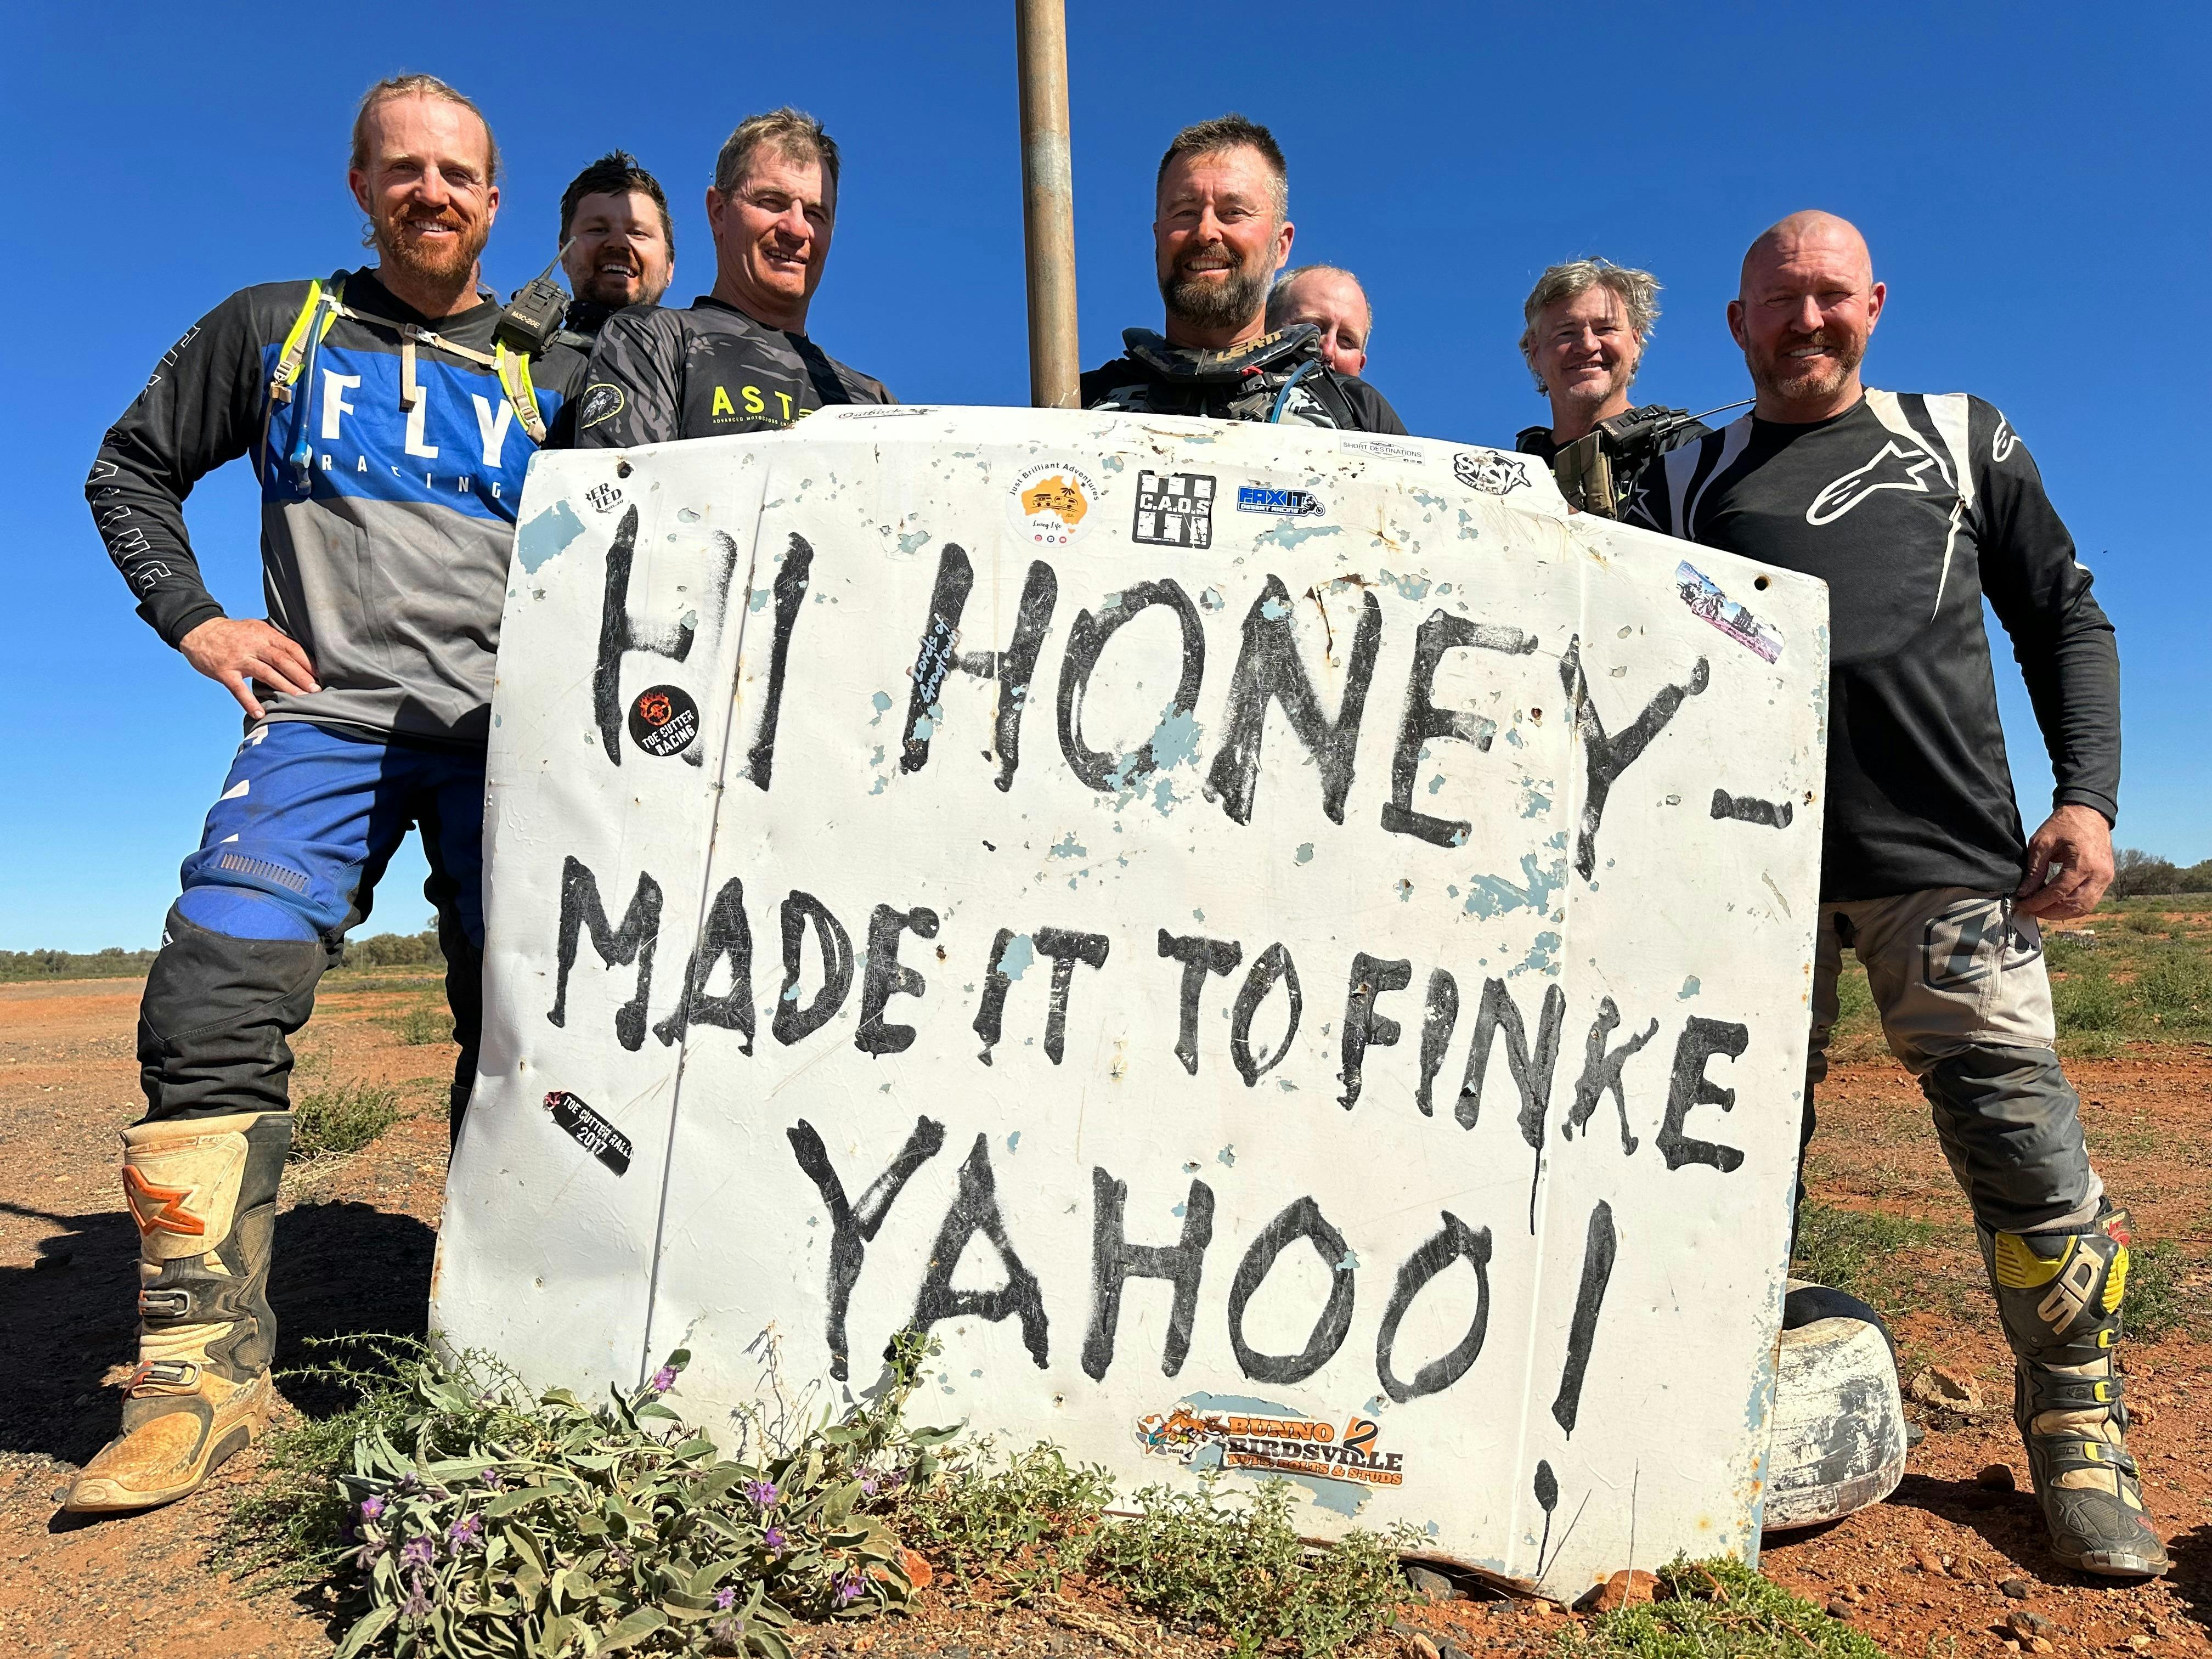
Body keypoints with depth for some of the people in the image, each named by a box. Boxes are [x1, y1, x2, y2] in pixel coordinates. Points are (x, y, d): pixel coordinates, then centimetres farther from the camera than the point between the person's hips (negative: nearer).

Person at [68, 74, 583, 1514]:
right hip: (325, 714, 0)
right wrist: (195, 617, 8)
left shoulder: (550, 380, 17)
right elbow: (130, 468, 23)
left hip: (506, 730, 0)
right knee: (214, 1003, -16)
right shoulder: (274, 330, 17)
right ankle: (206, 1369, -7)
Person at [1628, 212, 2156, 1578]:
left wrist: (2089, 796, 2)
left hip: (1947, 853, 0)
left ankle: (2082, 1440, 13)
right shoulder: (1691, 480, 18)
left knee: (2026, 1146, -5)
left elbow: (2067, 622, 16)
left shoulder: (1962, 438, 19)